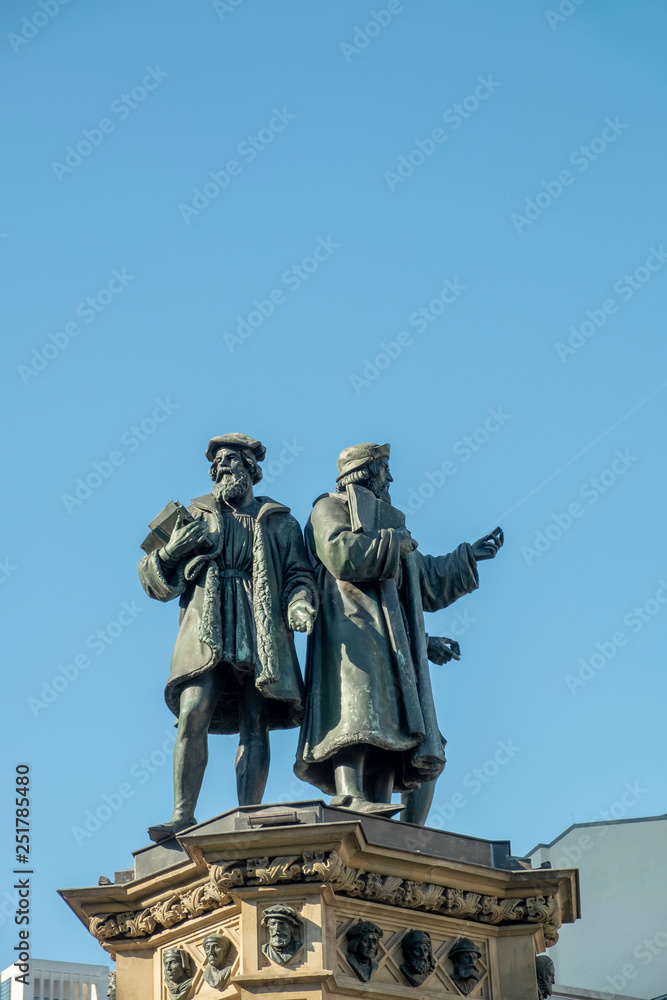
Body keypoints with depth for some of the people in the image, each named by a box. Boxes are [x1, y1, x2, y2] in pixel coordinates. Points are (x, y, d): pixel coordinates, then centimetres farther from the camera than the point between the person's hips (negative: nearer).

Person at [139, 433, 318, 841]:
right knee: (193, 715, -18)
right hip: (206, 629, 0)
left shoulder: (279, 522, 21)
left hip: (262, 631, 0)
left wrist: (299, 605, -10)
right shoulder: (194, 517, 23)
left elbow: (299, 574, 13)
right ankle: (184, 816, -19)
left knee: (255, 726, -9)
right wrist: (169, 552, -4)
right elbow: (158, 583, 19)